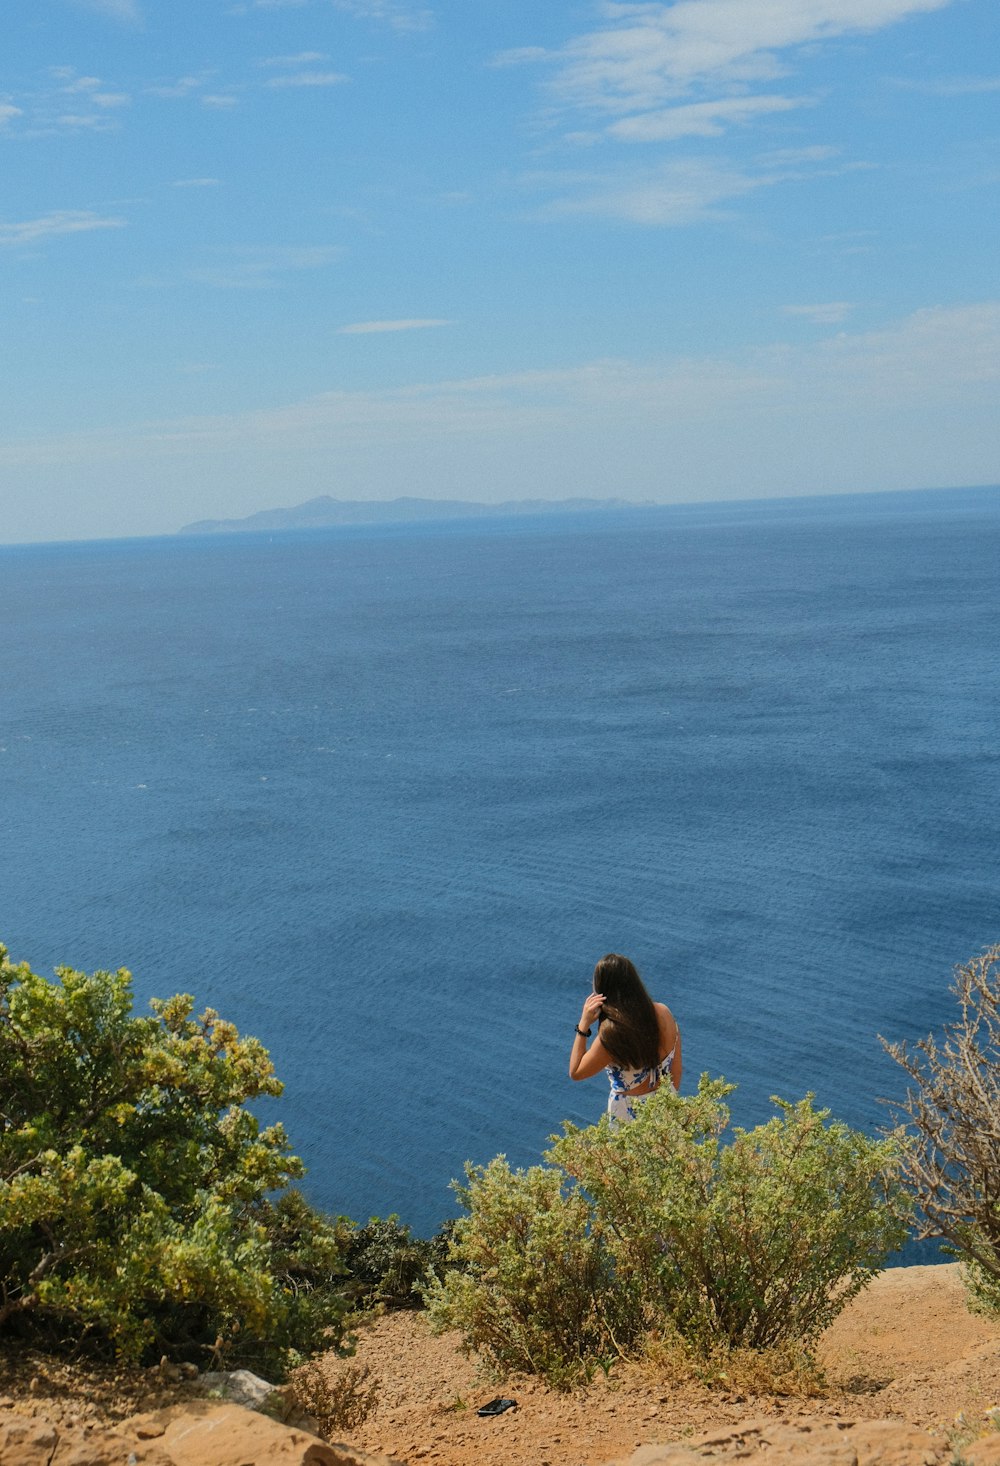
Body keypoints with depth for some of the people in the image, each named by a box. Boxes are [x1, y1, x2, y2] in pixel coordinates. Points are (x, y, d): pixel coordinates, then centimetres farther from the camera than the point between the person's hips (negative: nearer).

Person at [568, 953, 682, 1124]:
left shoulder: (612, 1032, -28)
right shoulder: (663, 1012, -12)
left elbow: (576, 1072, -14)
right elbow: (676, 1073, 0)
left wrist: (583, 1025, -17)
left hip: (630, 1115, -4)